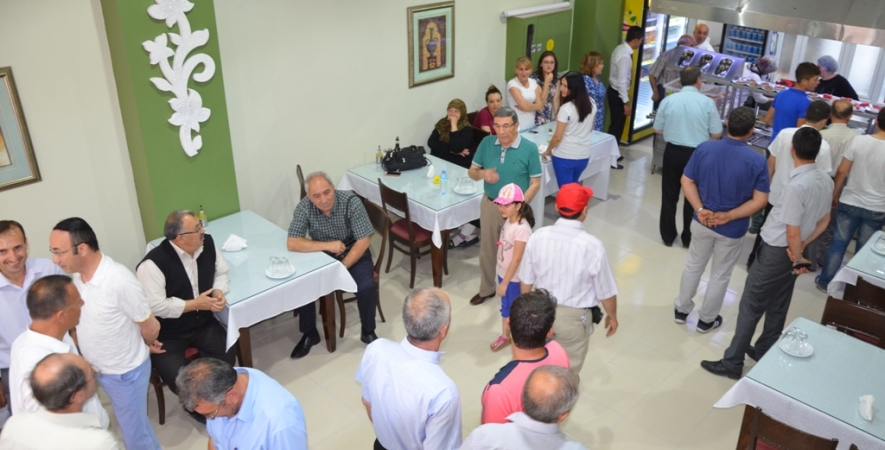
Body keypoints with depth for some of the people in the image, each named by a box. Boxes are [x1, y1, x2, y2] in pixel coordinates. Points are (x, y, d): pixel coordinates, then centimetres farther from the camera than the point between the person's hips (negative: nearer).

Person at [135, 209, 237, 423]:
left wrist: (218, 292, -12)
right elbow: (155, 306, -28)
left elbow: (221, 272, 9)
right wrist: (195, 304, -21)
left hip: (203, 323, 5)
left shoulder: (207, 244, -5)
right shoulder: (153, 264, -26)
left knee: (228, 351, -17)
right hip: (167, 333, -5)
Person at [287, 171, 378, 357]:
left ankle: (368, 332, 2)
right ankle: (309, 333, 4)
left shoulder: (351, 202, -24)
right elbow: (292, 243, -22)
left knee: (367, 287, -26)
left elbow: (363, 242, -21)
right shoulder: (304, 207, -18)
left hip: (354, 255, -2)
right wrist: (328, 245, -28)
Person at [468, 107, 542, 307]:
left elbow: (535, 183, -10)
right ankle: (487, 289, 35)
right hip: (489, 205, 3)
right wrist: (482, 174, -20)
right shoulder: (487, 143, -5)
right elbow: (471, 172, 4)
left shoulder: (529, 148, -14)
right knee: (487, 249, 16)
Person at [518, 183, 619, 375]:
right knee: (569, 370, 21)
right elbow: (606, 292, -13)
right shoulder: (592, 246, -26)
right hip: (574, 317, -3)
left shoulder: (538, 237, -15)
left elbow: (526, 281, -2)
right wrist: (612, 316, 7)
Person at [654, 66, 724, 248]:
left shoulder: (668, 100, -5)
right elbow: (716, 134, -6)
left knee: (669, 196, 14)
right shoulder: (708, 102, -9)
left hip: (673, 152, 1)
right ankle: (688, 238, 23)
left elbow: (658, 129, 4)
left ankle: (668, 236, 23)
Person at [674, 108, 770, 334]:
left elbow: (687, 181, -8)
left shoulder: (705, 148, -12)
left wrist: (700, 210, -13)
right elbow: (760, 201, -18)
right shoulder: (757, 161, -18)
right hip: (732, 230, -2)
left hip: (702, 222, 2)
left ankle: (682, 309, 38)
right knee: (720, 275, 17)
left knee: (693, 265, 24)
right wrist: (729, 216, -17)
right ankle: (706, 320, 33)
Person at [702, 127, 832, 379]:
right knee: (778, 306, 21)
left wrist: (797, 257, -7)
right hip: (792, 252, 9)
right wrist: (801, 248, 4)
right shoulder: (826, 180, 0)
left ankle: (732, 363, 9)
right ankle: (764, 352, 36)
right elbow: (824, 221, 11)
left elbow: (793, 232, -24)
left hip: (777, 252, -8)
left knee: (750, 307, 1)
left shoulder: (797, 185, -28)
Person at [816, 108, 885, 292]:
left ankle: (825, 282, 22)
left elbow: (842, 171, -7)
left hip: (850, 203, 0)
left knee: (838, 244, 13)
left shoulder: (859, 141, -12)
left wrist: (836, 193, 7)